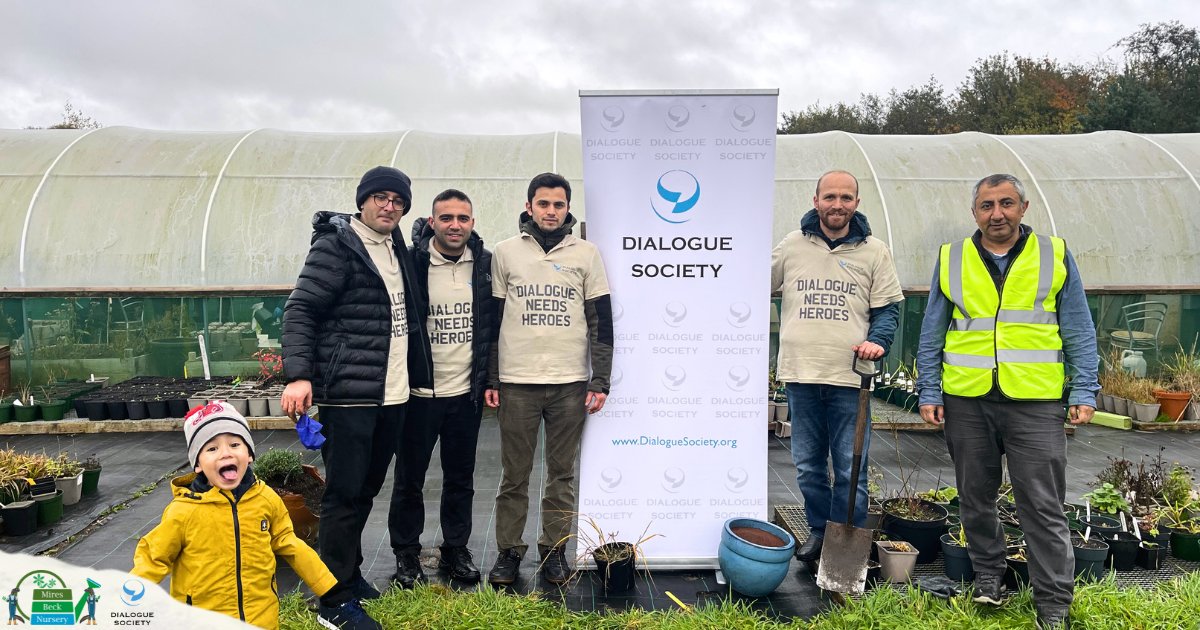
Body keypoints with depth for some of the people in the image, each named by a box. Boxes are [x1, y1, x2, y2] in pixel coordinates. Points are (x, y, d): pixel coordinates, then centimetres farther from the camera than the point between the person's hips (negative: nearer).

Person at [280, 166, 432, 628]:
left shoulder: (397, 247, 14)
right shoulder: (336, 246, -9)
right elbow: (300, 311, -13)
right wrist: (298, 374, -24)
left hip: (392, 395, 8)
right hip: (349, 395, -8)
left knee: (367, 489, 17)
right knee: (345, 493, -2)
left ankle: (349, 573, 33)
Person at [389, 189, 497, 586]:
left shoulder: (485, 264, 1)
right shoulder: (410, 263, -10)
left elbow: (494, 323, 10)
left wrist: (488, 378, 7)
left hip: (466, 392, 3)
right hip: (419, 392, -3)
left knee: (461, 478, 14)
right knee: (410, 478, 10)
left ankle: (456, 550, 30)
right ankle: (407, 555, 27)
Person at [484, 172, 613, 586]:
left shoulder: (586, 254, 5)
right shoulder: (506, 252, 6)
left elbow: (601, 322, 5)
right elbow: (492, 319, 8)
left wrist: (600, 381, -1)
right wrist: (489, 379, 3)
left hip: (570, 382, 0)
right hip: (516, 381, 0)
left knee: (562, 472, 8)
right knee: (514, 474, 6)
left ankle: (554, 548, 21)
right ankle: (509, 550, 18)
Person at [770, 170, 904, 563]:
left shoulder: (874, 252, 5)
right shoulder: (791, 246, 7)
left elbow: (888, 309, 7)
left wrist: (878, 342, -11)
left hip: (849, 376, -2)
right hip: (800, 373, 2)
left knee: (850, 470, 2)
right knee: (808, 465, 12)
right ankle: (818, 530, 28)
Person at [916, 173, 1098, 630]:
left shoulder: (1055, 256, 5)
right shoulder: (951, 260, 7)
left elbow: (1079, 333, 6)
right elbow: (932, 335, 9)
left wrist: (1084, 394, 0)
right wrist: (929, 393, 4)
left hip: (1035, 403, -2)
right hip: (966, 402, 2)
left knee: (1043, 507, 0)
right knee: (975, 499, 13)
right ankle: (988, 578, 31)